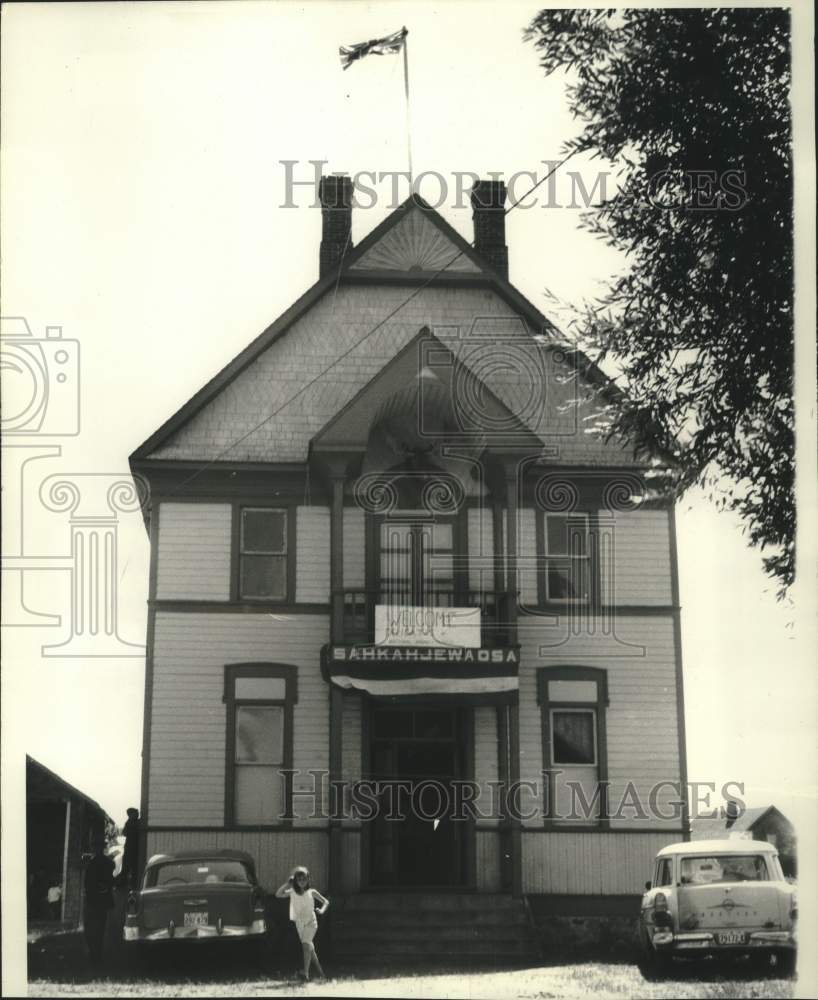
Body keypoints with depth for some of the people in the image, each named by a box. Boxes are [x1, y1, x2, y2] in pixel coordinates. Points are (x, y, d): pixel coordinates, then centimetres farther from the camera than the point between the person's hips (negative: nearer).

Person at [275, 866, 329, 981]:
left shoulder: (311, 892, -3)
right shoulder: (292, 892, 3)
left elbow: (325, 901, 6)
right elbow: (278, 894, -6)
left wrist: (322, 910, -13)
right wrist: (287, 884, -12)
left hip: (310, 921, -4)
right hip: (299, 923, 4)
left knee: (306, 943, -21)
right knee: (309, 947, 10)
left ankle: (306, 972, -28)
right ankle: (320, 972, 24)